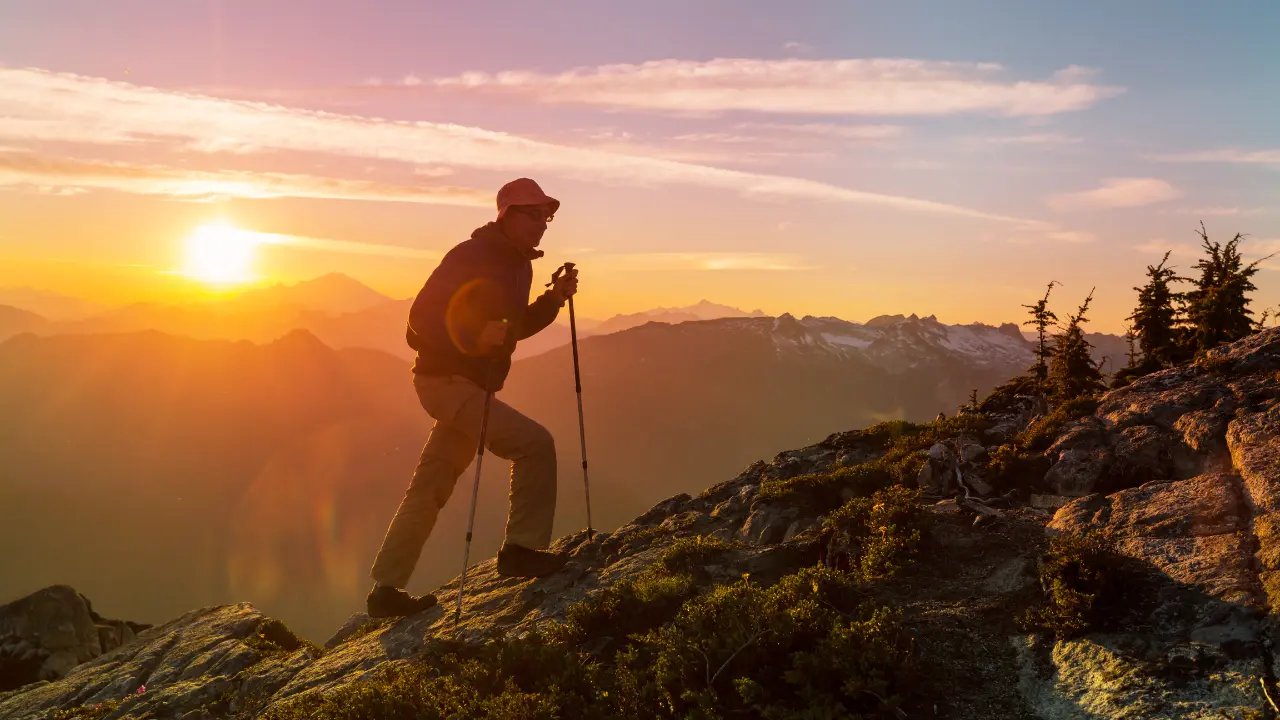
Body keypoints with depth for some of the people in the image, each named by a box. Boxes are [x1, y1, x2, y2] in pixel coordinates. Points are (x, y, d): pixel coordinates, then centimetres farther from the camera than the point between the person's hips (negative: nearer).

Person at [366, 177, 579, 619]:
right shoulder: (471, 256, -15)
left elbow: (515, 325, 21)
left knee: (430, 489, 11)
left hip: (469, 384, 9)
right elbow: (422, 316, -20)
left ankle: (386, 589, 18)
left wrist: (554, 299, 6)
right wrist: (473, 337, -36)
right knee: (535, 444, -16)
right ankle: (523, 549, -5)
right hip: (448, 380, -9)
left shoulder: (519, 265, 13)